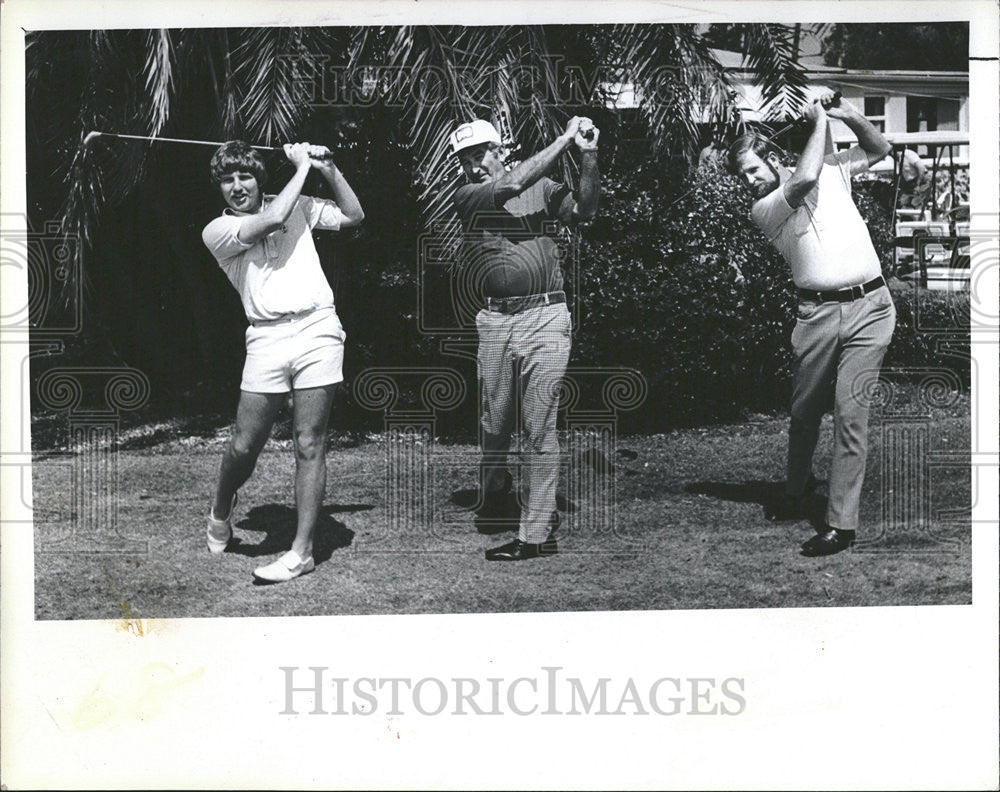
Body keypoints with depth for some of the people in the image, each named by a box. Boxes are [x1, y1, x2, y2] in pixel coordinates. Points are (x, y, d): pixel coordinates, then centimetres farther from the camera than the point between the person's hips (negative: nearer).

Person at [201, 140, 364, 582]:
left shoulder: (297, 205, 15)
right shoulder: (217, 231, 5)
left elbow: (353, 216, 22)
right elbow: (273, 219, -10)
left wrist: (328, 169, 10)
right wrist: (302, 168, 0)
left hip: (317, 330, 1)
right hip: (266, 339, 0)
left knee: (309, 445, -2)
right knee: (244, 446, 0)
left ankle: (301, 553, 2)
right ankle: (221, 510, 33)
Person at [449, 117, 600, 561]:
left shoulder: (542, 187, 10)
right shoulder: (467, 197, 6)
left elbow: (584, 211, -3)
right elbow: (511, 186, -10)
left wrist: (588, 155, -15)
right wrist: (564, 139, -7)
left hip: (545, 317, -2)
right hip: (495, 320, 2)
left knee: (539, 427, -5)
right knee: (494, 423, 12)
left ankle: (536, 532, -3)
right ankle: (492, 494, 38)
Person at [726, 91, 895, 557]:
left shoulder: (832, 169, 13)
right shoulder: (763, 210, 3)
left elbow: (880, 149, 24)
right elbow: (805, 180, -15)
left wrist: (847, 114, 7)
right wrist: (819, 122, -2)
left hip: (869, 306, -1)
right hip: (817, 312, 1)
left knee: (849, 411, -9)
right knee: (804, 412, 11)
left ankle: (842, 523, -8)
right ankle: (796, 495, 35)